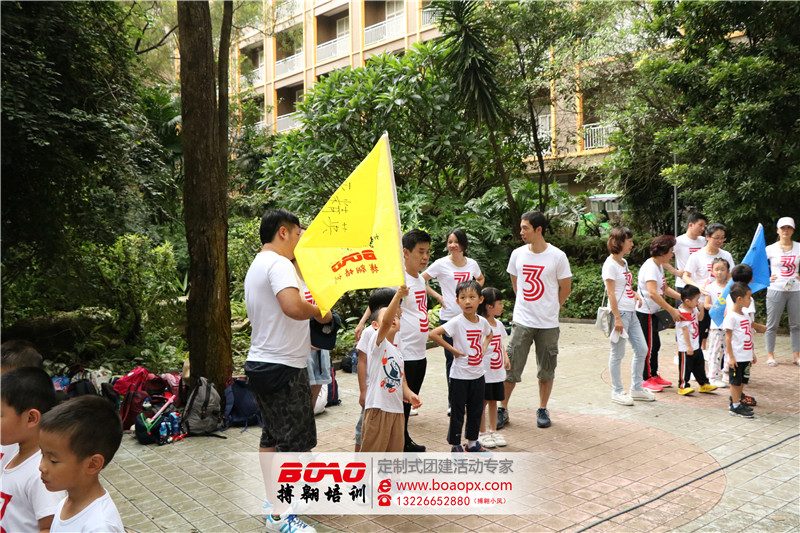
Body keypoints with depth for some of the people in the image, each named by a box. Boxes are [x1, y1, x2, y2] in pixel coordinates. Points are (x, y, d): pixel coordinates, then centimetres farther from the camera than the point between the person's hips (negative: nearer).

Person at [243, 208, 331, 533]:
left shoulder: (255, 267, 16)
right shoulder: (279, 264, -16)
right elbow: (293, 306, -33)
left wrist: (306, 338, 18)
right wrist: (319, 313, -14)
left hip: (259, 363, 10)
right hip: (283, 367, -10)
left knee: (271, 436, 17)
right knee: (293, 442, -2)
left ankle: (273, 503, 27)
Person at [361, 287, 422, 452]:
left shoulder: (398, 352, 17)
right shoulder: (378, 342, -7)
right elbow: (386, 322, -26)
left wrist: (409, 394, -1)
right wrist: (398, 296, -36)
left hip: (397, 409, 8)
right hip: (378, 407, -8)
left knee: (395, 450, 15)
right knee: (372, 451, -2)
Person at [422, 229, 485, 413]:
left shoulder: (472, 264, 6)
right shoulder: (441, 264, -4)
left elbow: (480, 278, 27)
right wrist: (438, 296, -5)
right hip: (448, 317, -3)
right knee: (451, 359, 1)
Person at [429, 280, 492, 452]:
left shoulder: (482, 321, 1)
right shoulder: (457, 322, -17)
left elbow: (489, 334, 24)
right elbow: (433, 334, -25)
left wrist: (483, 348, 7)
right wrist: (453, 350, -19)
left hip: (478, 375, 6)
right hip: (460, 375, -5)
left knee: (476, 410, 17)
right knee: (457, 412, 6)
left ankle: (472, 442, 34)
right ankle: (455, 445, 21)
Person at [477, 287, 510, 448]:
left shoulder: (499, 324, 9)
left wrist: (506, 357, 5)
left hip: (498, 372, 7)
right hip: (483, 372, -7)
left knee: (494, 401, 15)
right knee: (483, 402, 4)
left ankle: (493, 431, 27)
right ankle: (483, 433, 16)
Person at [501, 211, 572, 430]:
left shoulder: (557, 256, -8)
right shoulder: (518, 254, 1)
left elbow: (566, 289, 2)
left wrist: (550, 308, 9)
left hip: (548, 324, -1)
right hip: (521, 321, 2)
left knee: (547, 370, 10)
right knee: (511, 367, 1)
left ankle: (542, 410, 26)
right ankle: (502, 409, 14)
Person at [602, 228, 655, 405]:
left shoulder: (624, 262, 14)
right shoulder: (610, 264, -12)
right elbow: (611, 293, -15)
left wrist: (635, 294, 5)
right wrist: (617, 318, -19)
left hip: (631, 312, 9)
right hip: (620, 312, -9)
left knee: (641, 350, 11)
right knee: (618, 354, 0)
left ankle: (636, 389, 23)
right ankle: (617, 392, 11)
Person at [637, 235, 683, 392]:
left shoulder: (659, 266, 12)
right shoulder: (650, 267, -20)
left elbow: (665, 288, 21)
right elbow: (652, 293, -31)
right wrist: (671, 310, -30)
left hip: (652, 312, 10)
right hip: (645, 312, -10)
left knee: (655, 344, 16)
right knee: (649, 346, -2)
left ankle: (654, 375, 27)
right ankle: (646, 379, 9)